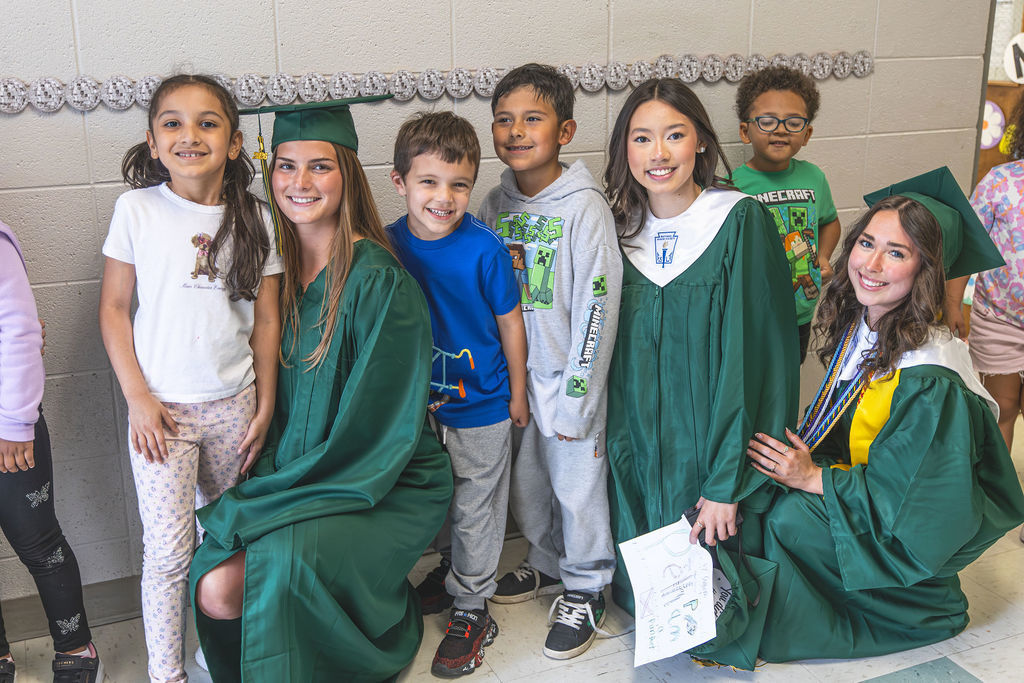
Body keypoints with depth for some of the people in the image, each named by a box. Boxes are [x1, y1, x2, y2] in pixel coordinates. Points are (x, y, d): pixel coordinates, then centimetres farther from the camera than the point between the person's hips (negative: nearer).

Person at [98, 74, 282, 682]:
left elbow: (266, 321, 4)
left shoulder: (254, 220, 1)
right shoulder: (137, 209, -4)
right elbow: (114, 310, -1)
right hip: (162, 408, -2)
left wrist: (264, 409, 2)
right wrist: (138, 398, -7)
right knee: (169, 550, -2)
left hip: (234, 404, 2)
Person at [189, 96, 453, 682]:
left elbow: (371, 435, -17)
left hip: (389, 486, -5)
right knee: (216, 591, -15)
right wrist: (265, 484, -6)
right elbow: (271, 396, 11)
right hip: (289, 477, 6)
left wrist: (260, 503, -16)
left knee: (284, 559, -30)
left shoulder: (380, 281, -16)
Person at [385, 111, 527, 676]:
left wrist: (518, 394, 0)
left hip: (481, 404, -4)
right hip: (418, 403, 4)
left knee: (475, 508, 9)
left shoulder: (484, 248, -19)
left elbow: (510, 322, -7)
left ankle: (471, 609, 27)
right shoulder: (389, 245, -8)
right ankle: (454, 567, 48)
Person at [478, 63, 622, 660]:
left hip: (567, 375, -6)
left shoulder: (584, 206, -14)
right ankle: (548, 564, 41)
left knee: (577, 486, 6)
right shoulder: (496, 203, 3)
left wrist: (575, 396, -17)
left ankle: (587, 588, 26)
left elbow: (598, 304, -16)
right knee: (525, 483, 18)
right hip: (510, 372, 6)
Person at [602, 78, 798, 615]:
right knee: (640, 590, 10)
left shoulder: (741, 222, -13)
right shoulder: (622, 228, 1)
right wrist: (617, 451, 1)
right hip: (640, 446, 4)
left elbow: (750, 354, -16)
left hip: (710, 445, -3)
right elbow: (613, 353, 8)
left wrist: (726, 484, -19)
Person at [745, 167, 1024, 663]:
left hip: (912, 535, -7)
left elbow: (903, 497, -25)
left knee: (789, 515, -24)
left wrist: (814, 479, -22)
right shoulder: (858, 323, -7)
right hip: (865, 483, 7)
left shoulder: (929, 381, -30)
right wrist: (801, 455, -7)